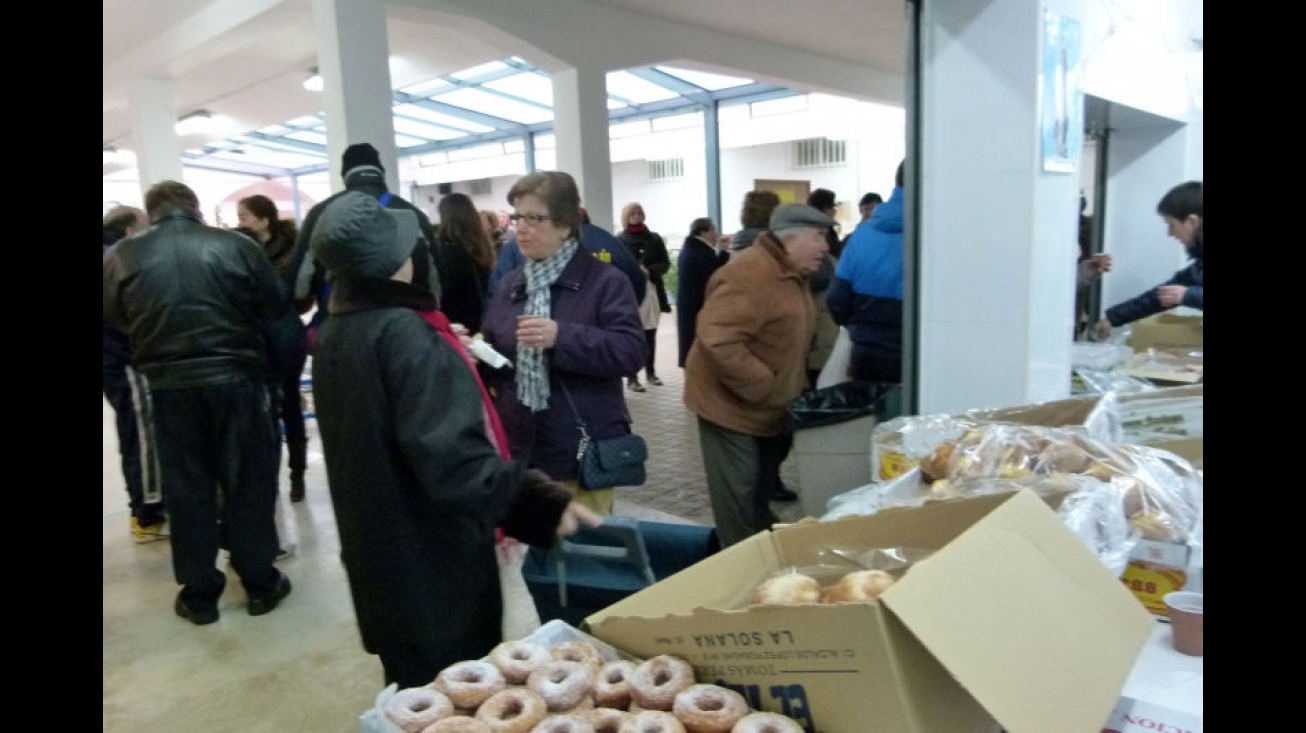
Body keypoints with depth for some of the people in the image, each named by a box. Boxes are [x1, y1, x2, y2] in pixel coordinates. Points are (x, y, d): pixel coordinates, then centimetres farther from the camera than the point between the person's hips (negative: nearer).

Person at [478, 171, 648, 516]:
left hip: (580, 451, -5)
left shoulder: (605, 281, -7)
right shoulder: (509, 284, 11)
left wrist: (562, 336, -28)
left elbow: (633, 351, -18)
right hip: (520, 448, 5)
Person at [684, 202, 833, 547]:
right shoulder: (749, 274, -24)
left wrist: (794, 390, 11)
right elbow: (717, 342, -32)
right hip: (732, 406, -10)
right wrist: (769, 388, -27)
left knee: (759, 495, 22)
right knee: (739, 503, 0)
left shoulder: (792, 274, 9)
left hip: (767, 409, 10)